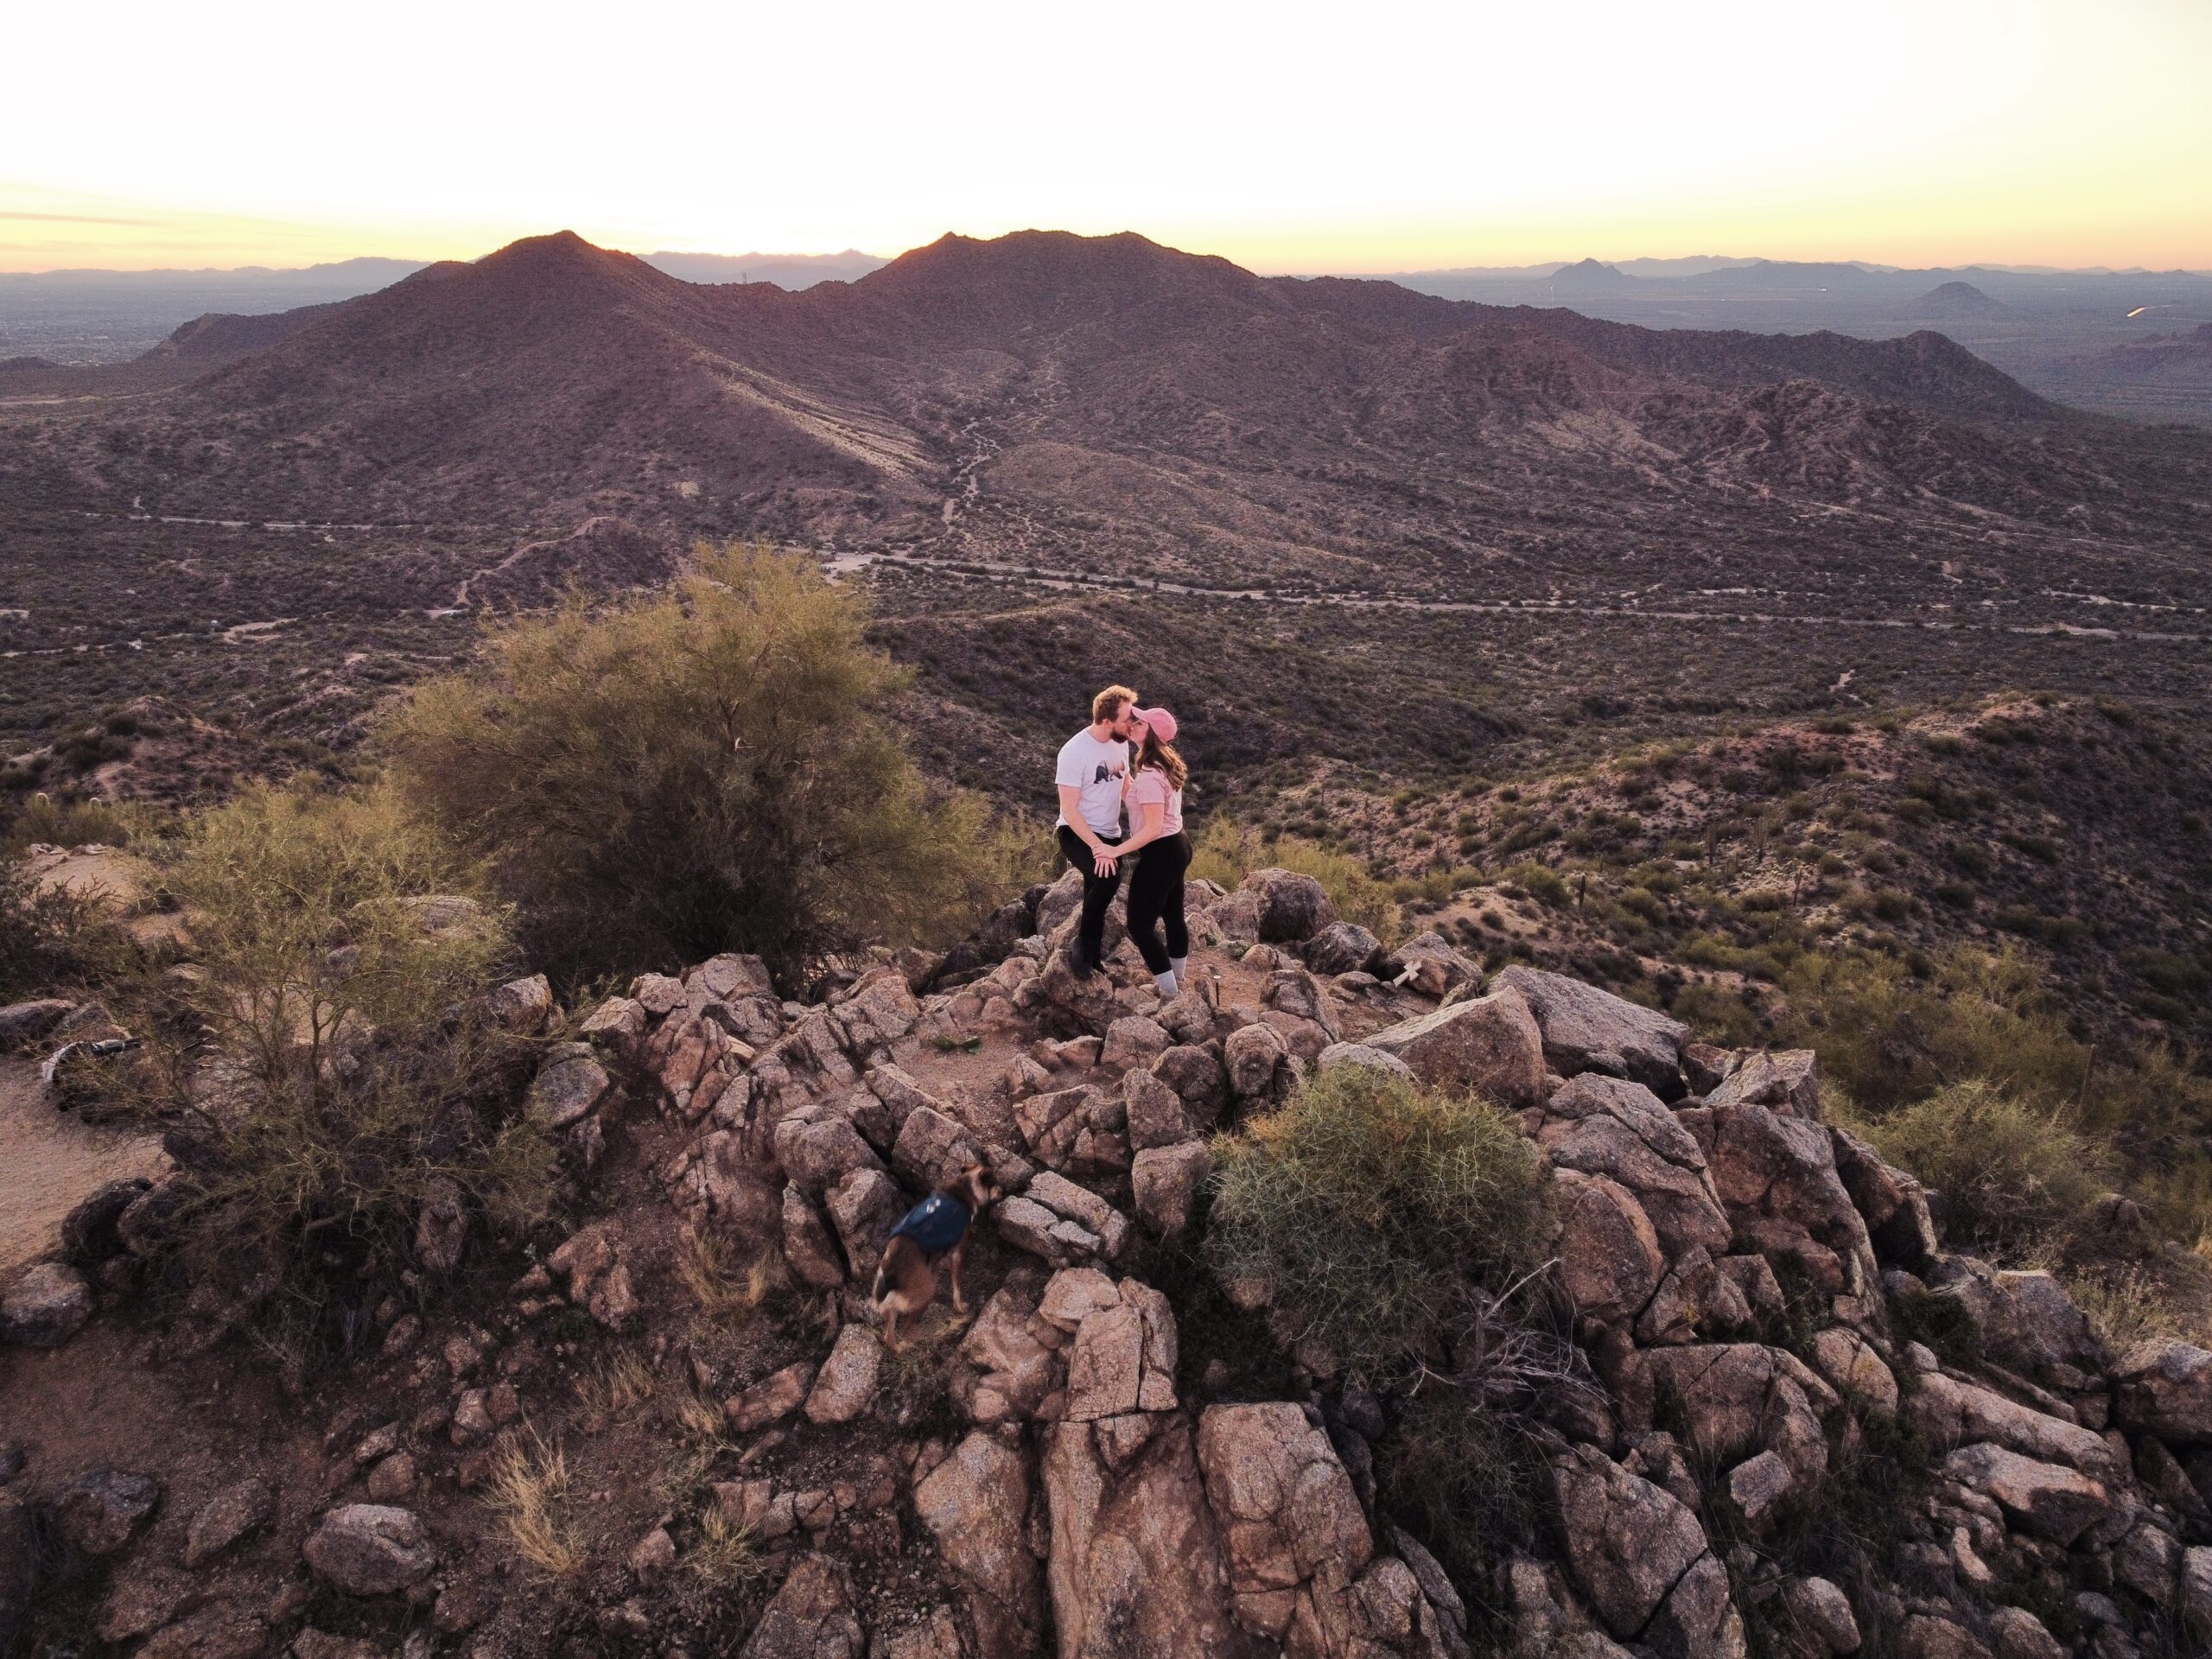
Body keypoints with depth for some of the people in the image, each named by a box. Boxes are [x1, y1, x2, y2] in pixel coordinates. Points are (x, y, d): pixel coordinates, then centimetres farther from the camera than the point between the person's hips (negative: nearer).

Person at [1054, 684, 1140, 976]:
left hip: (1109, 834, 7)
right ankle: (1084, 942, -9)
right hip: (1077, 833, -7)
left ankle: (1093, 955, 35)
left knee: (1098, 893, 14)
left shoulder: (1121, 742, -1)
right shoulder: (1074, 752, -22)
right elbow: (1069, 809, -22)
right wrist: (1098, 847, -29)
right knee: (1108, 878, -31)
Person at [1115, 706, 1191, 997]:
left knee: (1140, 925, -1)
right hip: (1177, 846, 10)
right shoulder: (1166, 765, 6)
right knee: (1174, 918, 21)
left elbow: (1153, 827, -28)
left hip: (1160, 853, -10)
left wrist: (1117, 850, -28)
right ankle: (1176, 984, 35)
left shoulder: (1150, 776, -25)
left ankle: (1170, 994, 5)